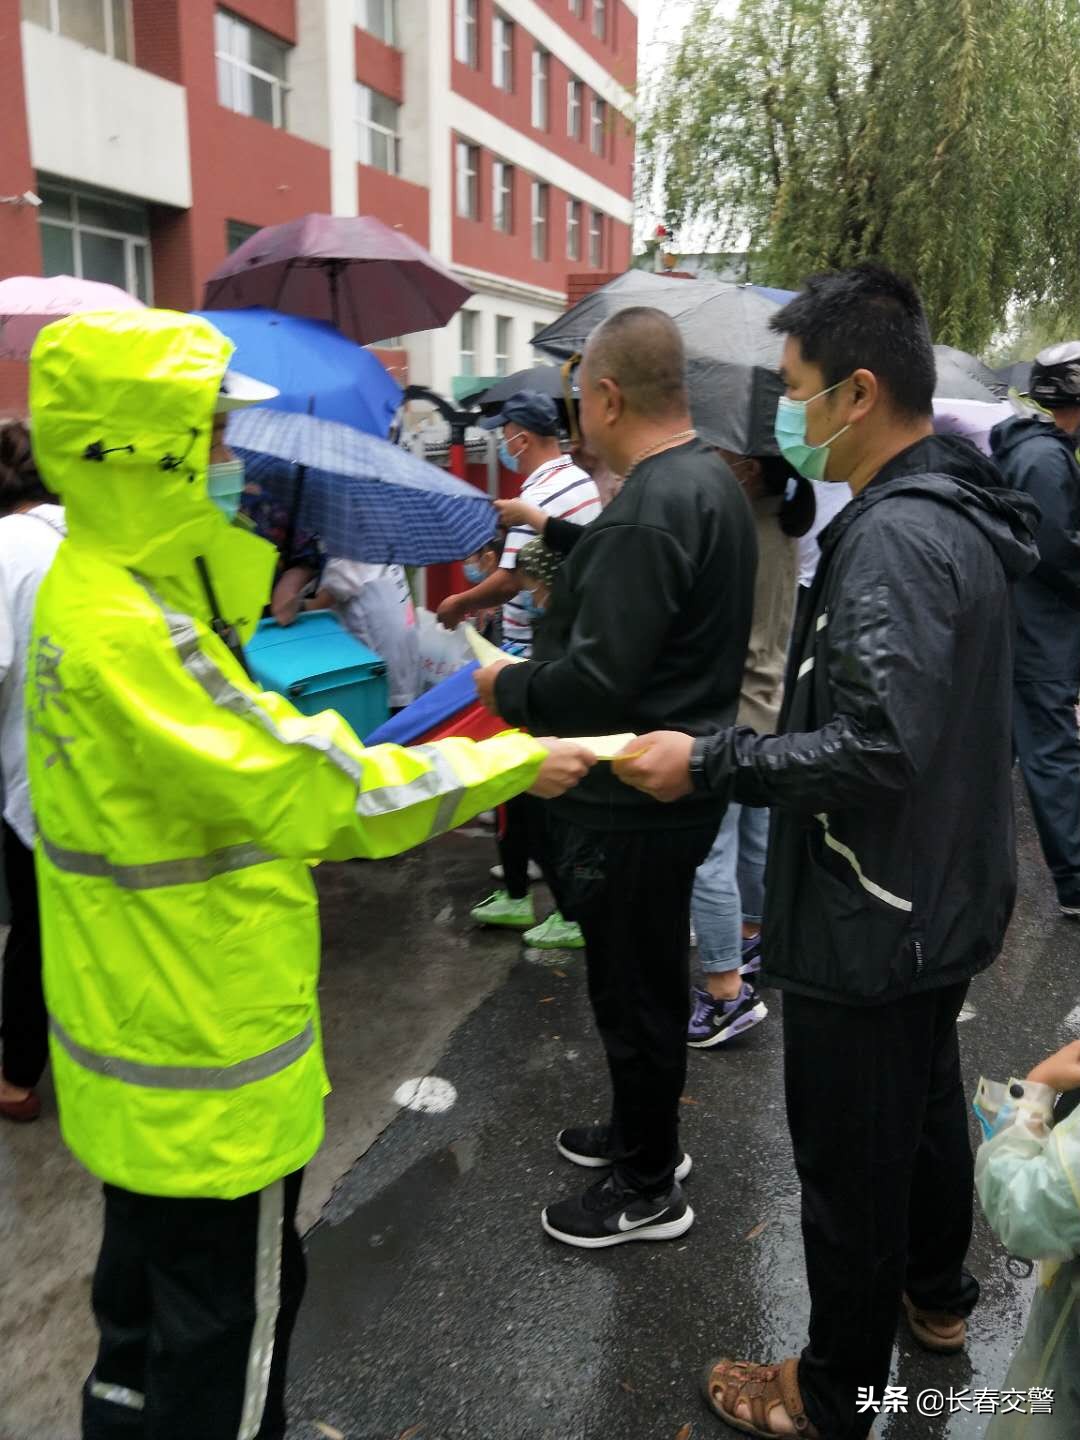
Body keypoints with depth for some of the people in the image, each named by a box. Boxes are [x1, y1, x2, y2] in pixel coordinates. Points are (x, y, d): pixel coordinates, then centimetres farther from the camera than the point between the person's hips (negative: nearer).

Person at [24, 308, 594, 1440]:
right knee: (229, 1312, 11)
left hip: (145, 1012, 10)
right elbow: (301, 786, -27)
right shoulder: (130, 629, -28)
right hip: (204, 1046, -10)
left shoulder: (89, 586, 4)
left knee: (149, 1279, 29)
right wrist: (513, 764, -18)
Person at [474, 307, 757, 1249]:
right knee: (646, 977, 24)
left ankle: (648, 1192, 27)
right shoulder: (709, 478, 8)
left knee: (635, 992, 7)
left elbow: (597, 676, -28)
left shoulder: (650, 510, -25)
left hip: (633, 798, -10)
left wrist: (507, 688, -12)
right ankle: (646, 1134, 44)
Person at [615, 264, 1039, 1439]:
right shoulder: (955, 513, 5)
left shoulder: (894, 537, -25)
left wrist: (709, 762, -25)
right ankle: (935, 1293, 52)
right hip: (943, 901, 10)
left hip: (871, 926, -10)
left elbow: (877, 748, -32)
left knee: (850, 1161, 8)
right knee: (926, 1101, 28)